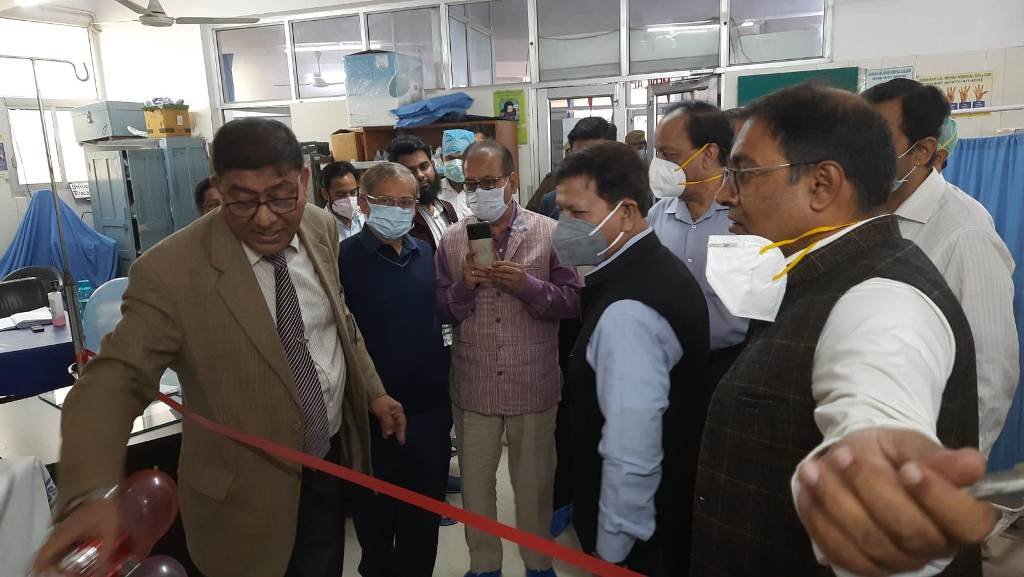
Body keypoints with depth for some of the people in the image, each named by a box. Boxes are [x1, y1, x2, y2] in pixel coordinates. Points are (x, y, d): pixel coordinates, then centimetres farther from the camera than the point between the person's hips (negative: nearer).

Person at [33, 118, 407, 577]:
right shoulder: (170, 270, -23)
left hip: (334, 460, 5)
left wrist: (373, 392, 10)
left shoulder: (321, 230, -5)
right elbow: (116, 379, -22)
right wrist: (92, 494, -36)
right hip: (249, 492, -4)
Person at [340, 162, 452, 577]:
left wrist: (444, 385, 10)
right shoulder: (345, 258, -12)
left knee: (425, 510, 19)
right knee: (377, 511, 18)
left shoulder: (426, 253, 5)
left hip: (430, 407, 4)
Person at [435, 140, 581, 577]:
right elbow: (441, 313, 2)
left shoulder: (549, 234, -5)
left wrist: (527, 285, -22)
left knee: (534, 483, 15)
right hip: (473, 388, 2)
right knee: (475, 483, 16)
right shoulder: (452, 240, 1)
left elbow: (574, 303, -7)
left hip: (534, 387, -1)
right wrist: (464, 286, -17)